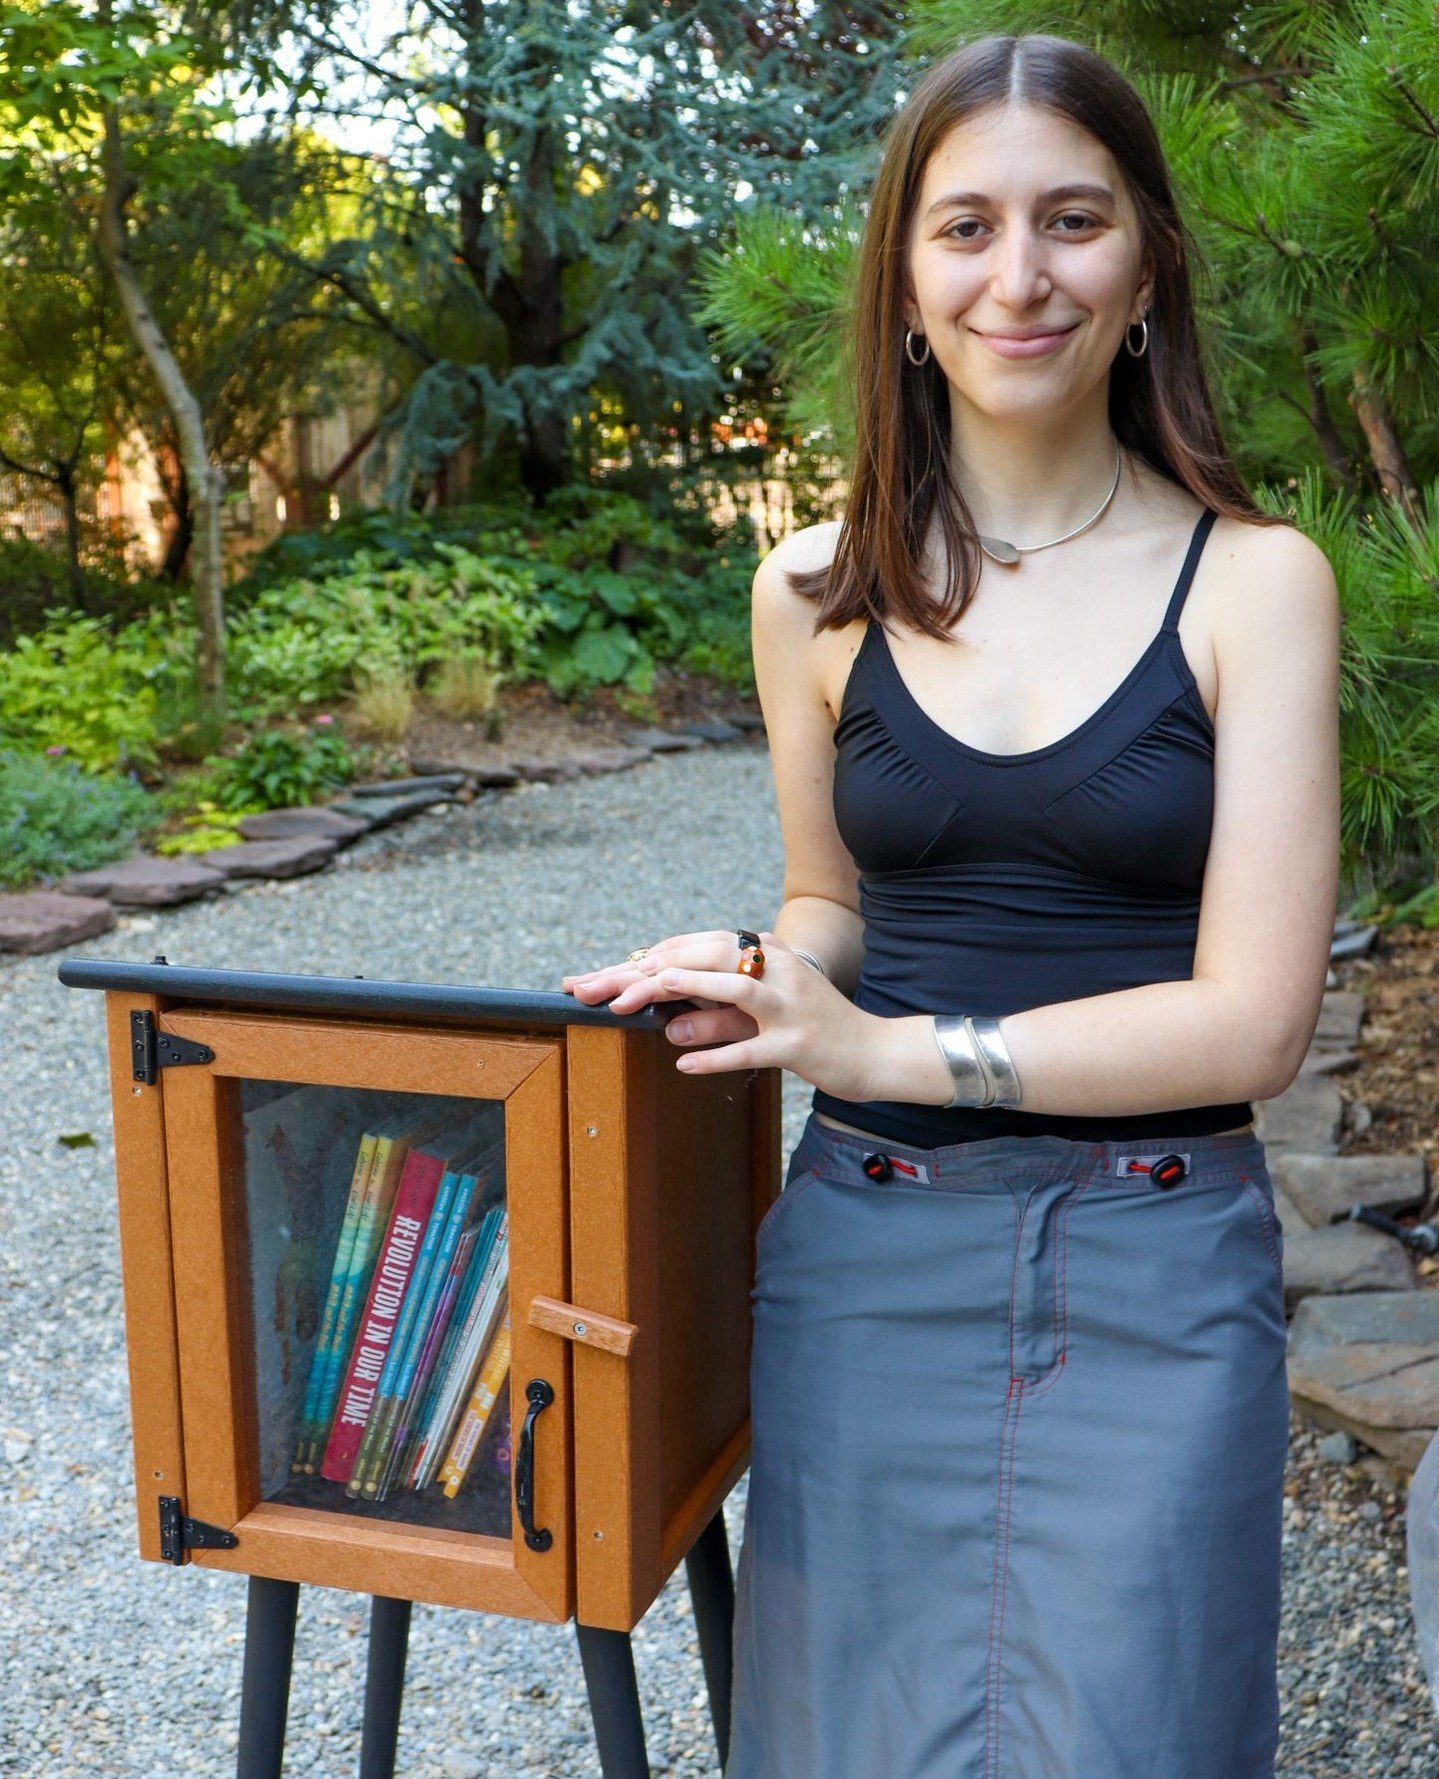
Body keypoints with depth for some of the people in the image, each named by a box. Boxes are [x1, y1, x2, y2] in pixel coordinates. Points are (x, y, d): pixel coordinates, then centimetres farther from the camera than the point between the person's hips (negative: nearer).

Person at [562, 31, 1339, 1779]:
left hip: (1153, 1269, -2)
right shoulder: (818, 591, 2)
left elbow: (1250, 1017, -10)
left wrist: (884, 1050, -16)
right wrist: (757, 976, -8)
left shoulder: (1253, 582, -5)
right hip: (864, 1257, 2)